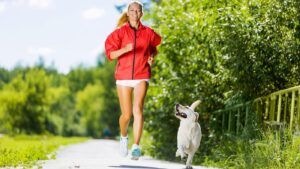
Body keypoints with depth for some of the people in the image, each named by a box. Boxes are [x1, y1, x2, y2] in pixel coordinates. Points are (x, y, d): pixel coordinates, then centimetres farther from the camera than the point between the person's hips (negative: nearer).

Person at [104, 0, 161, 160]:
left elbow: (154, 48, 25)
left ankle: (136, 147, -23)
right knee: (126, 115, 3)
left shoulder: (148, 33, 6)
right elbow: (110, 54, -6)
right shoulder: (120, 32, 1)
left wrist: (152, 57, 4)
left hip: (141, 76, 0)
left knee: (138, 109, -20)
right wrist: (125, 49, -24)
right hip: (123, 77, 0)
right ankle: (123, 137, 35)